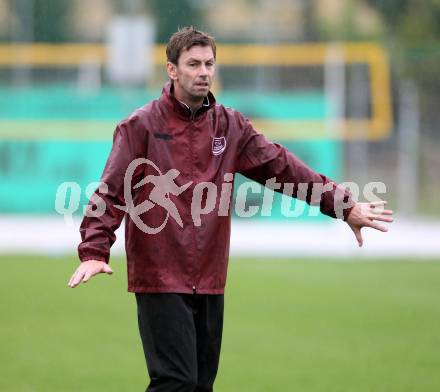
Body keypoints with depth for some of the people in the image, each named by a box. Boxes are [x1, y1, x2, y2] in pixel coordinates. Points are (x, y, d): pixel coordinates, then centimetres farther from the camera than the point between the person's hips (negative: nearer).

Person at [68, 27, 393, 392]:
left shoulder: (230, 126, 11)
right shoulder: (141, 126, -2)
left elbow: (281, 166, 7)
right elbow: (110, 193, -8)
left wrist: (344, 205, 0)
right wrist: (94, 252, -21)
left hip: (210, 282, 5)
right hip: (160, 281, -5)